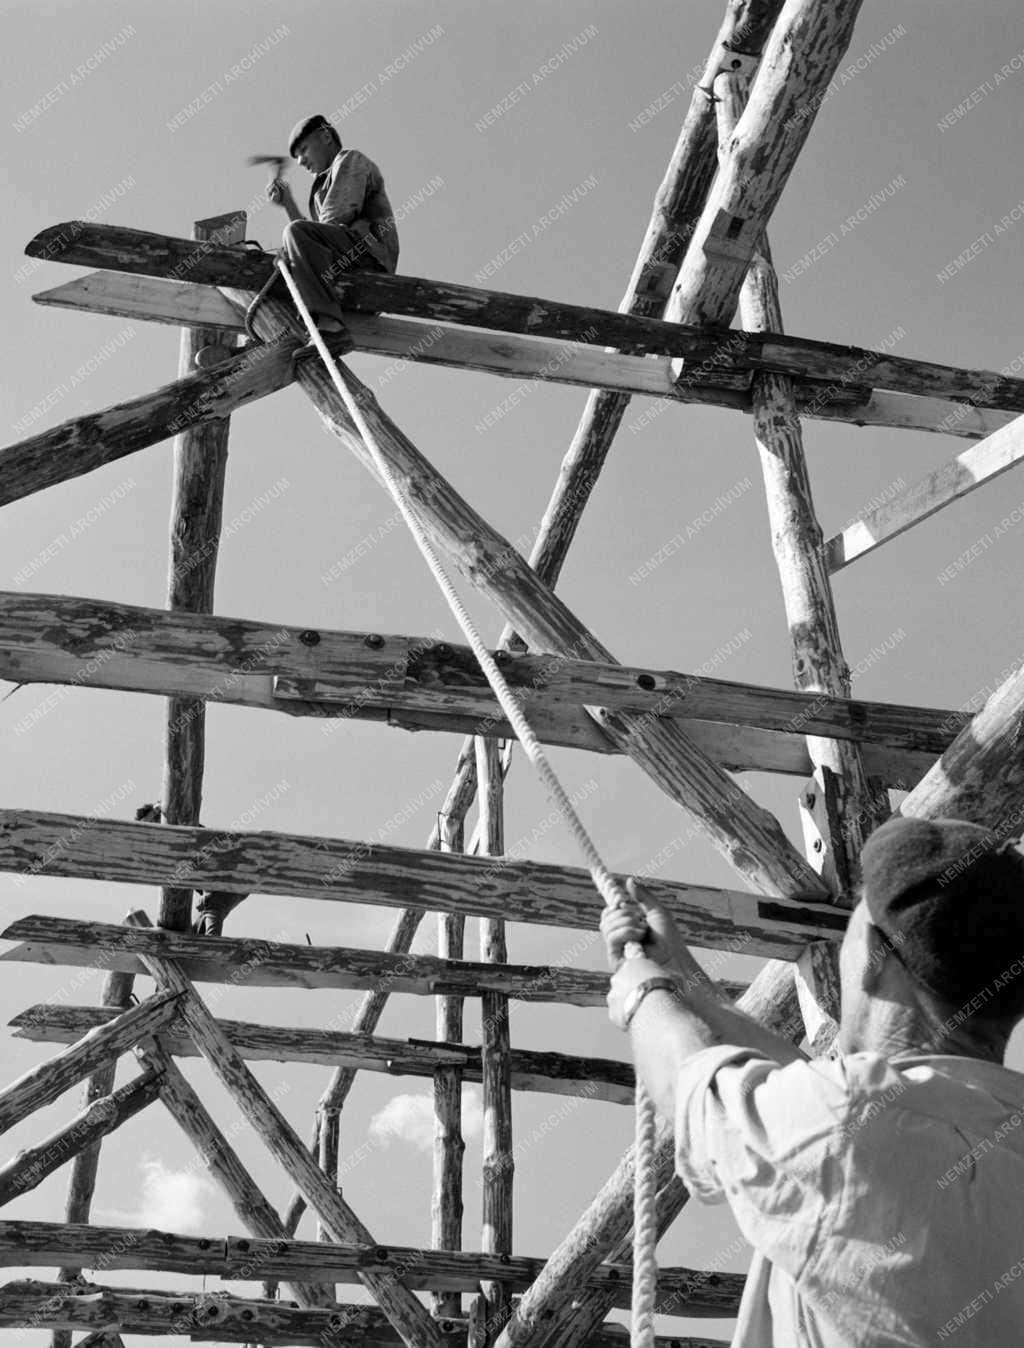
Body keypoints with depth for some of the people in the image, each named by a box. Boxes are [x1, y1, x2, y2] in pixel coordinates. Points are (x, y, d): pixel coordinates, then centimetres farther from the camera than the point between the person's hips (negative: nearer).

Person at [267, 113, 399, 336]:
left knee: (296, 232, -28)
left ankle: (327, 322, -41)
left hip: (368, 250, -9)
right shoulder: (323, 186, 35)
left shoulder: (350, 160, 8)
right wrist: (288, 203, 15)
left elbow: (337, 219, -9)